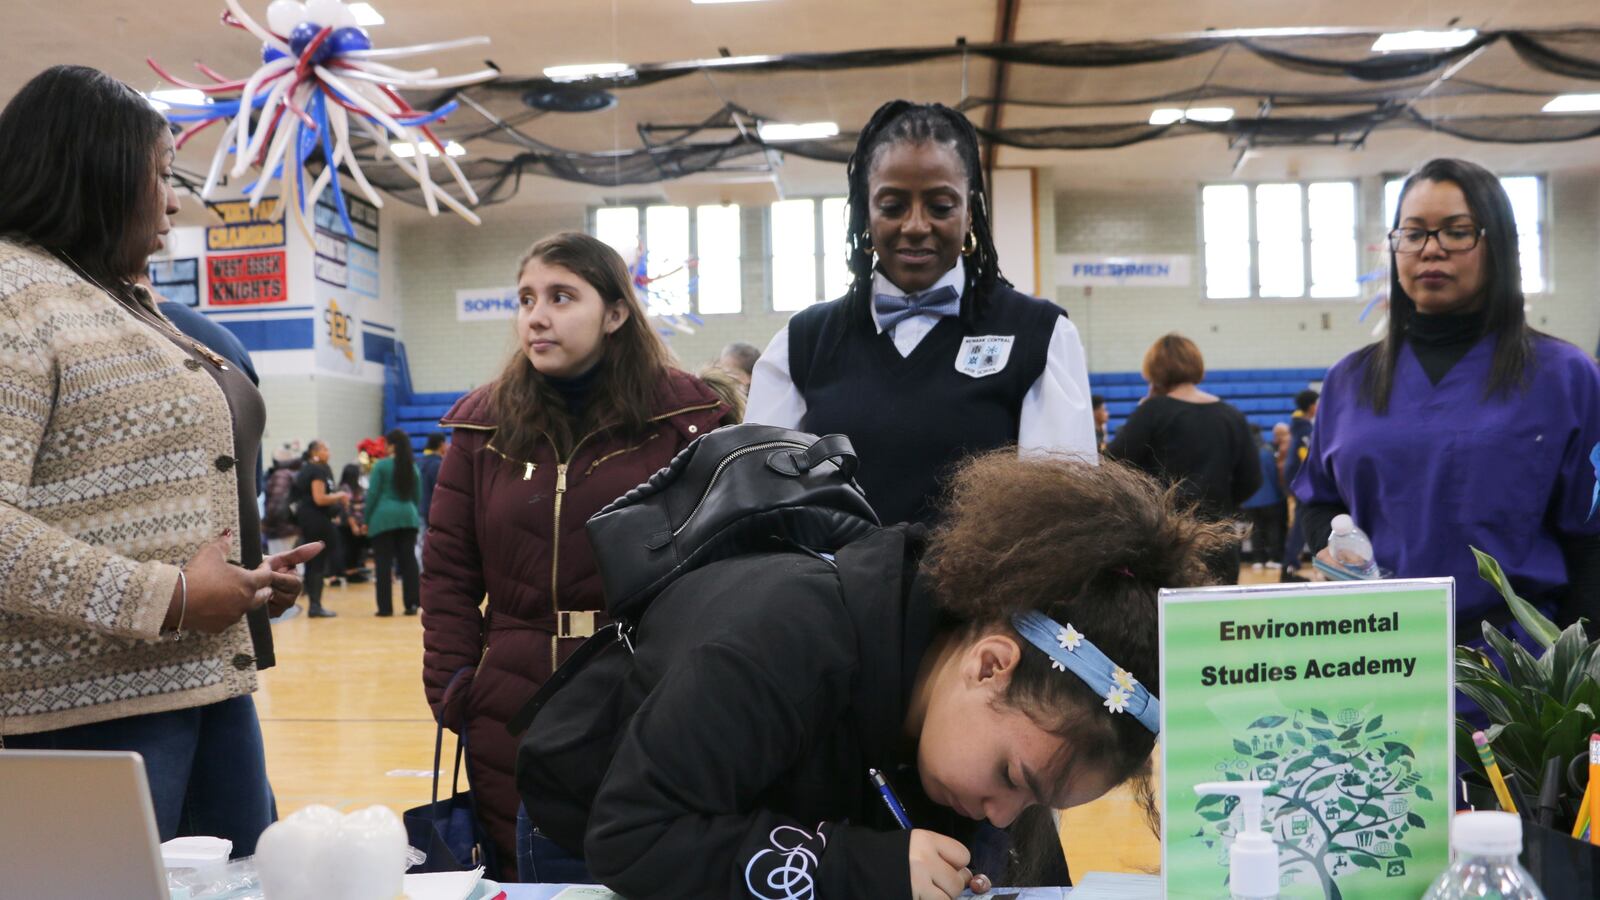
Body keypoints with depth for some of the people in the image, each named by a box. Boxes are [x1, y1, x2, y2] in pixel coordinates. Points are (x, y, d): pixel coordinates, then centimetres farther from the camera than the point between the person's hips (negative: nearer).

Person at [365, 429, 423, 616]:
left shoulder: (381, 465, -4)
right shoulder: (413, 467, 10)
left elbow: (372, 494, -5)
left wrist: (366, 520, 1)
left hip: (384, 518, -4)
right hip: (408, 517, 4)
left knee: (384, 563, 0)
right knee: (408, 560, 6)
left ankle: (385, 607, 1)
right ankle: (412, 603, 5)